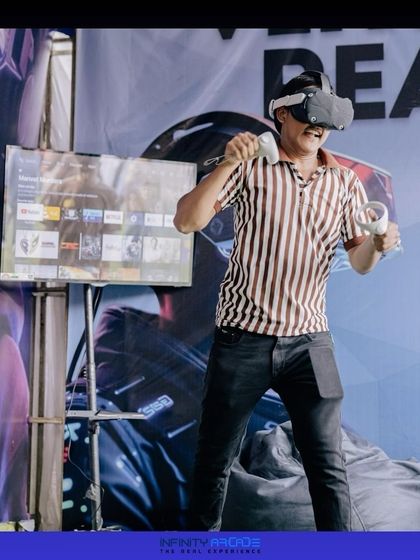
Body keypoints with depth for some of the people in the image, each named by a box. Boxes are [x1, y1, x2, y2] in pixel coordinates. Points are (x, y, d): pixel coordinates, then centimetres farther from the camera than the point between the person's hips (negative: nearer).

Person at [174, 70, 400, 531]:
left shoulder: (345, 183, 8)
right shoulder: (250, 168, -1)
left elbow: (359, 263, 4)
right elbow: (187, 222, -11)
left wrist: (377, 244, -19)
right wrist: (227, 165, -24)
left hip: (308, 342, 2)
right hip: (243, 338, -2)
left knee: (328, 465, 2)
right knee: (215, 459, 10)